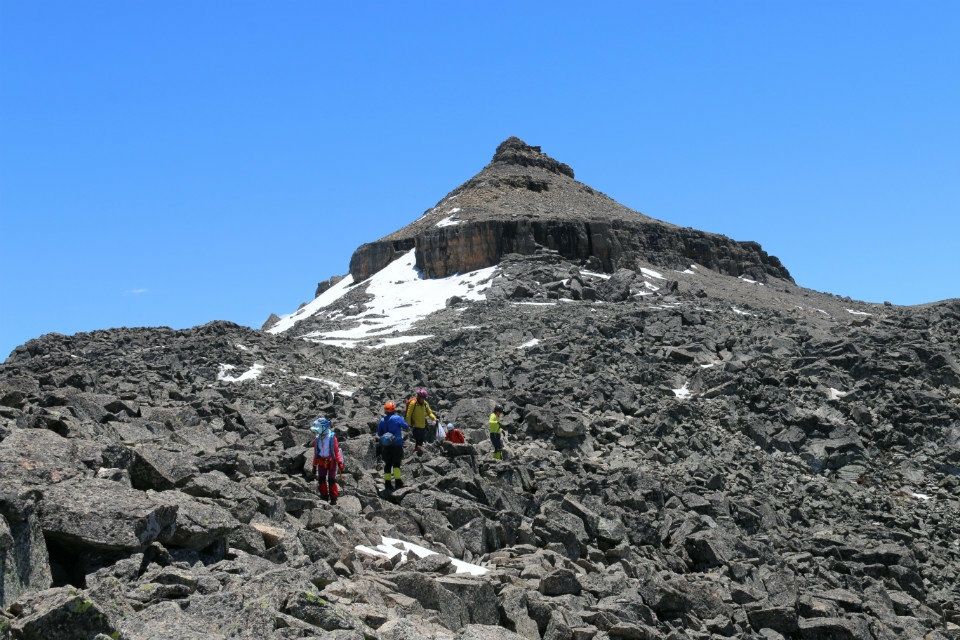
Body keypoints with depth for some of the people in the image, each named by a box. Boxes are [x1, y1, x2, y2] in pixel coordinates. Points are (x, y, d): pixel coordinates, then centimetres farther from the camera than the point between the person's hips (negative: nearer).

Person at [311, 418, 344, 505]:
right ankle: (324, 497, 13)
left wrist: (340, 463, -16)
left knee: (331, 480, -4)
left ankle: (333, 498, 7)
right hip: (321, 461, 4)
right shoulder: (317, 438, 3)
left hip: (331, 461, -4)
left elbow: (336, 451, -10)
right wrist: (314, 465, 12)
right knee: (321, 479, 0)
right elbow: (316, 453, 11)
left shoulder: (332, 437, -12)